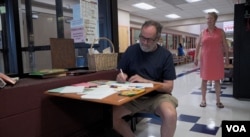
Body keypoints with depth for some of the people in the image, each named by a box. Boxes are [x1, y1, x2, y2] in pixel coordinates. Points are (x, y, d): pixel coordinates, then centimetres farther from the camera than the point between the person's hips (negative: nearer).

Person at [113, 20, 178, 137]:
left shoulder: (165, 55, -5)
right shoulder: (131, 50, 1)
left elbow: (169, 87, -8)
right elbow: (121, 73, 9)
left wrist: (145, 81, -21)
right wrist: (121, 77, -15)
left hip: (157, 95, -2)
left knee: (170, 115, -33)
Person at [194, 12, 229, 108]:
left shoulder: (220, 32, 5)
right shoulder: (203, 33, 4)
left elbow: (225, 45, 5)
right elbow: (198, 46, 4)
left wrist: (227, 57, 0)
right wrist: (196, 58, -1)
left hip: (217, 59, 0)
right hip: (205, 59, 0)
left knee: (217, 79, 6)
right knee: (204, 79, 4)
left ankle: (218, 100, 17)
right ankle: (203, 99, 14)